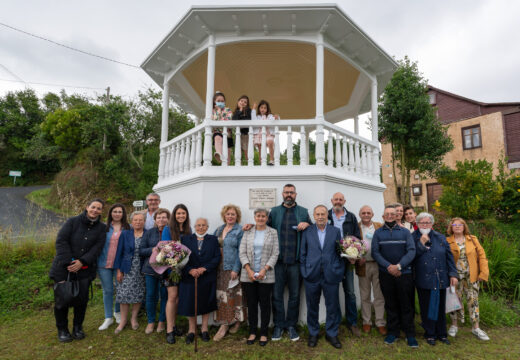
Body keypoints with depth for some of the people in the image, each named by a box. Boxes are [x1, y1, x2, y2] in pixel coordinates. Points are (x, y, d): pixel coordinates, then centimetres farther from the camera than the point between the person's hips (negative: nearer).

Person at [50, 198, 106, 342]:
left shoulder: (101, 228, 3)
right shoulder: (73, 221, -3)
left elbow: (97, 247, -5)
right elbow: (61, 241, -9)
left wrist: (82, 262, -17)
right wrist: (69, 262, -16)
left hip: (84, 270, 1)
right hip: (63, 267, -1)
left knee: (82, 300, 4)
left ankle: (78, 327, 26)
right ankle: (62, 330, 25)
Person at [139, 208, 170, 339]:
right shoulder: (149, 233, 6)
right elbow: (141, 251, 4)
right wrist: (153, 250, -13)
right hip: (150, 268, 2)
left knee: (165, 296, 6)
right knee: (150, 296, 7)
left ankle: (162, 322, 25)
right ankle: (151, 322, 26)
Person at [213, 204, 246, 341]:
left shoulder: (240, 230, -5)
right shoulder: (219, 229, 12)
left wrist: (236, 269, -16)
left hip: (232, 268, -5)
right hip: (219, 268, 5)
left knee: (233, 295, -1)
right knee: (221, 296, 8)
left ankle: (236, 321, 14)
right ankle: (224, 325, 19)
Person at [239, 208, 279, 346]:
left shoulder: (273, 233, 1)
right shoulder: (247, 232, 4)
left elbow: (275, 254, -3)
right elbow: (242, 252, 0)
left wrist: (264, 270, -13)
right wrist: (249, 270, -10)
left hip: (266, 275, -1)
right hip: (248, 275, 1)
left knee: (265, 304, 7)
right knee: (251, 304, 10)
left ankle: (263, 333, 22)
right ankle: (252, 332, 25)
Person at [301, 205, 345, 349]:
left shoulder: (335, 231, 4)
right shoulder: (307, 231, 2)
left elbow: (340, 253, 6)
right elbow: (302, 253, 4)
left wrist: (340, 272, 0)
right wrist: (304, 272, -1)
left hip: (331, 276, 1)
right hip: (312, 276, 0)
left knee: (333, 306, 10)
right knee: (312, 307, 12)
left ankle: (331, 334, 30)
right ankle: (313, 333, 31)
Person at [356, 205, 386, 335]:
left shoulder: (380, 227, 6)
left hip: (378, 264, 1)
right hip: (363, 265, -1)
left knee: (379, 296, 7)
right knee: (365, 296, 11)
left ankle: (381, 323, 20)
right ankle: (366, 322, 24)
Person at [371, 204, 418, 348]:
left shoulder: (405, 232, 5)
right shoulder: (378, 233, 4)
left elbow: (411, 251, -5)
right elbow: (375, 252, -3)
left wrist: (399, 266, -17)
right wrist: (388, 266, -16)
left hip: (404, 273, 0)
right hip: (386, 274, 1)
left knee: (406, 304, 6)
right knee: (390, 304, 10)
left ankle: (410, 334, 19)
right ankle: (393, 332, 24)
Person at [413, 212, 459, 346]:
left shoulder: (440, 238, 6)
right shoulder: (413, 238, -3)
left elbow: (449, 256, 5)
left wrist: (453, 274, -1)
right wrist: (421, 243, -18)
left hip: (441, 279, 3)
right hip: (423, 280, -2)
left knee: (440, 307, 13)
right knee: (426, 308, 8)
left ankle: (441, 333, 29)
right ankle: (430, 334, 23)